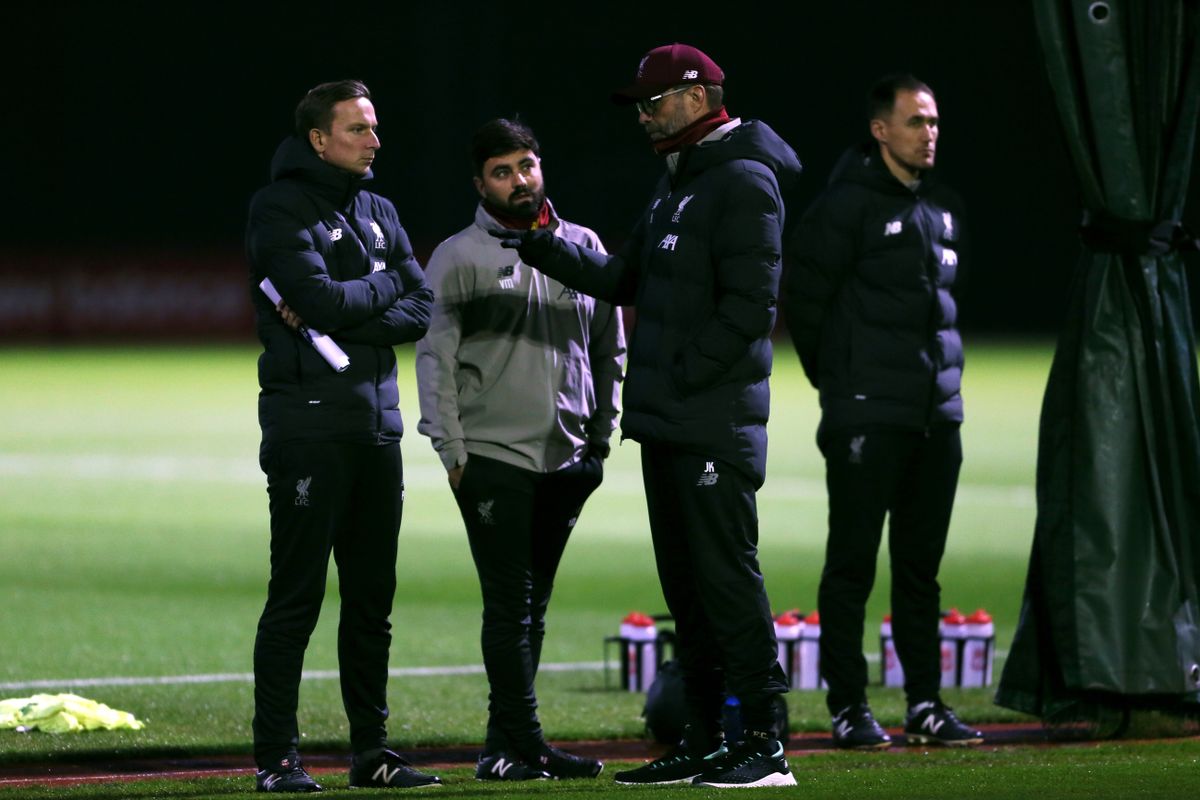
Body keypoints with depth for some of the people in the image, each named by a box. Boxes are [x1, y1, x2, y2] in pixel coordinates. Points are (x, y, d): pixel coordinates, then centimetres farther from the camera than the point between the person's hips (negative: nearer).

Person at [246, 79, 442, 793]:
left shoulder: (378, 212, 17)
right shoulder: (282, 210, -4)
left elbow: (421, 310, 6)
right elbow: (320, 298, -18)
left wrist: (342, 316, -10)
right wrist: (384, 287, 0)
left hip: (378, 424, 7)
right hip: (310, 423, -7)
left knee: (373, 599, 9)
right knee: (297, 597, -6)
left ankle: (372, 750, 14)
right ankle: (278, 757, -3)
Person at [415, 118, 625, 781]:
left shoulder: (583, 248, 12)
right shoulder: (458, 258, 0)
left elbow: (609, 351, 18)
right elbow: (435, 358, -2)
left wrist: (600, 438, 11)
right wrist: (452, 452, -8)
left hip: (566, 457, 4)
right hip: (492, 454, -4)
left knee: (534, 603, 7)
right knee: (509, 601, -8)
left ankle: (504, 744, 12)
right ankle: (524, 742, -9)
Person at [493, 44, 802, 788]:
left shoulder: (744, 181, -11)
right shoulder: (678, 182, 20)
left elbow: (749, 305, -18)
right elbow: (625, 279, 20)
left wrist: (688, 375, -17)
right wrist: (548, 251, 8)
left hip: (715, 421, -10)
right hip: (665, 420, 10)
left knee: (728, 576, -10)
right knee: (685, 584, 12)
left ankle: (763, 743, -8)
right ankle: (703, 743, 17)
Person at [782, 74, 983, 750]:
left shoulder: (944, 207, 14)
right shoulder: (848, 204, -8)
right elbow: (805, 298, -4)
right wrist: (838, 379, 4)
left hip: (938, 411, 6)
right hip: (867, 415, -6)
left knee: (921, 565, 9)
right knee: (853, 564, -3)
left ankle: (926, 703, 13)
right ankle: (849, 707, 1)